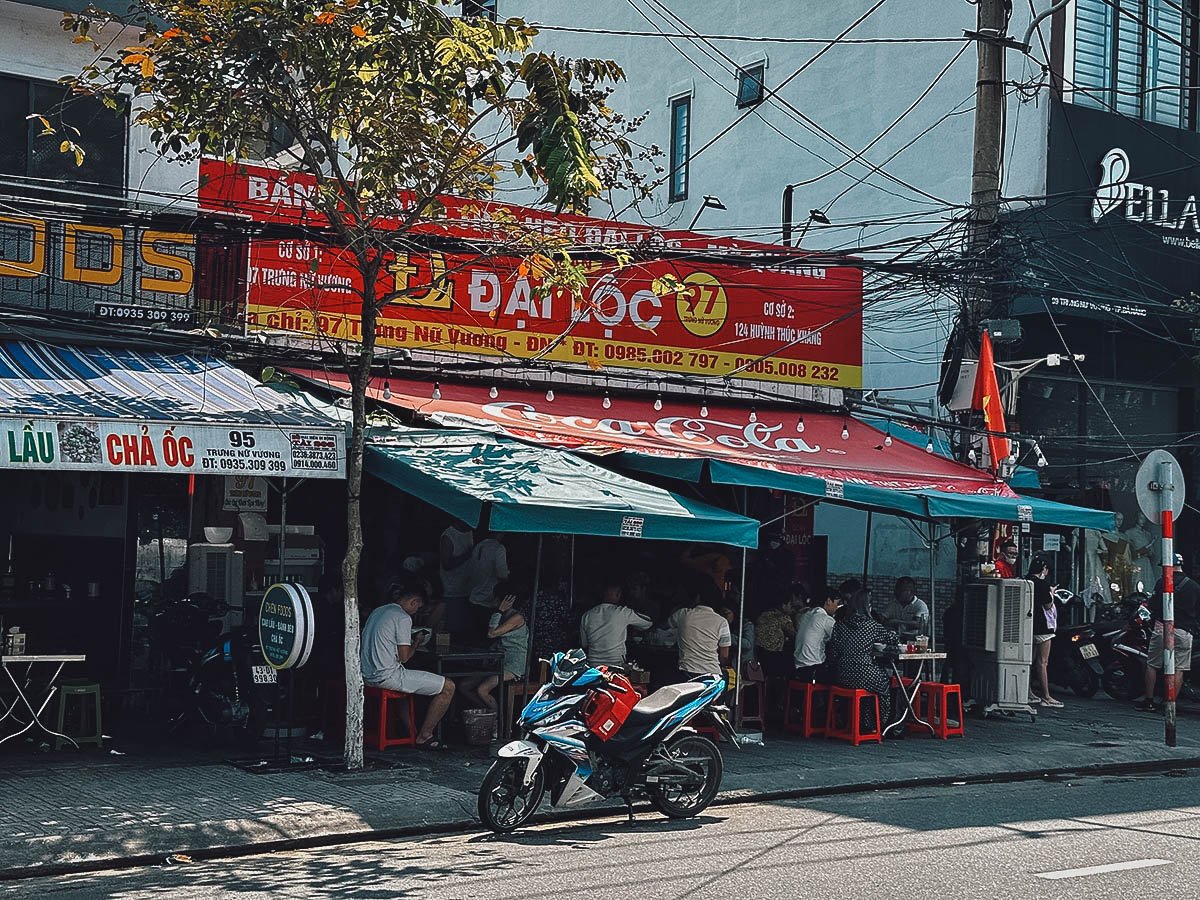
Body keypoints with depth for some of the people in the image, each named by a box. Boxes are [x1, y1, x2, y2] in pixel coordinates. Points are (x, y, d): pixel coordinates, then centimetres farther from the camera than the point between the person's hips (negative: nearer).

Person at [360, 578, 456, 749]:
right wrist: (417, 643, 6)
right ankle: (424, 736, 4)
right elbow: (404, 657, -12)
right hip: (387, 676, -9)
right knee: (448, 687, -4)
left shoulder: (377, 612, 15)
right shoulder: (403, 618, -11)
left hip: (366, 676, 10)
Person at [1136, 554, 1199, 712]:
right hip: (1184, 632, 2)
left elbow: (1153, 606, -5)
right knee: (1178, 669, 3)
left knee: (1152, 665, 9)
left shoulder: (1162, 582, -4)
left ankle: (1149, 701, 10)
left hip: (1162, 628, -2)